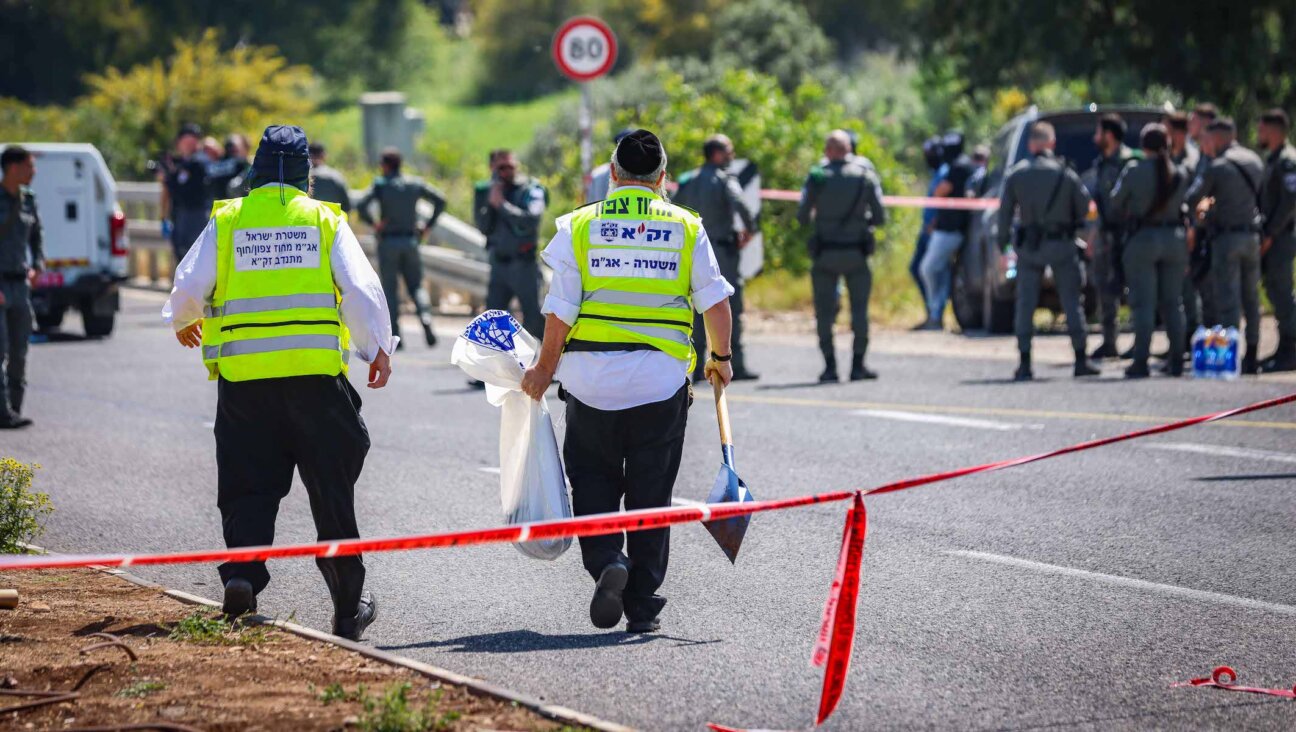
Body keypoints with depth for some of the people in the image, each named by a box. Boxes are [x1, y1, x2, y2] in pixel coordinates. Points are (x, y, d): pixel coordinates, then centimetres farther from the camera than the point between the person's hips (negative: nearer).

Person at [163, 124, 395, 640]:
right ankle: (348, 606, 16)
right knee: (331, 489, 9)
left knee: (247, 485, 5)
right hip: (317, 373, 0)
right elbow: (362, 290, -2)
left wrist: (182, 322, 24)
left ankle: (242, 570, -20)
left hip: (243, 376, 0)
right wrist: (378, 348, 7)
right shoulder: (325, 220, 5)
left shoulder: (226, 220, 5)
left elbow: (190, 285, 3)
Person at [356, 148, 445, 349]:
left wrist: (372, 223, -3)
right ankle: (425, 315, -20)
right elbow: (440, 200, 4)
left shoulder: (380, 184, -6)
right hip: (411, 241, 3)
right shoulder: (415, 184, 5)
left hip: (388, 242, -3)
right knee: (416, 285, 10)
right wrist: (428, 225, 8)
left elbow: (360, 205, -18)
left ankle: (395, 334, -1)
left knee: (390, 289, 4)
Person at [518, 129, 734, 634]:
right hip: (662, 379, 1)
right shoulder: (686, 228, 2)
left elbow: (560, 312, -4)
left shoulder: (579, 227, -1)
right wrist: (720, 358, 18)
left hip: (591, 378, -1)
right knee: (650, 493, 9)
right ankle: (643, 606, 10)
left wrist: (544, 369, 8)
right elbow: (715, 302, 3)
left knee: (593, 480, 13)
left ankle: (606, 561, -11)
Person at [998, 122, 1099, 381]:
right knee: (1072, 301, 6)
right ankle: (1081, 361, 4)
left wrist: (1003, 244, 7)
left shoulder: (1016, 174, -2)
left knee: (1025, 304, 5)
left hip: (1029, 245, 0)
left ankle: (1025, 364, 1)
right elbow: (1084, 208, 3)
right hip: (1062, 243, 0)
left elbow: (1005, 212, -2)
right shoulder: (1066, 174, -4)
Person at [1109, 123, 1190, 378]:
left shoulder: (1134, 172, -9)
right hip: (1174, 237, 4)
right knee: (1173, 302, 11)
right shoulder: (1180, 174, 1)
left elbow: (1115, 206, 0)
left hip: (1143, 238, -4)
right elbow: (1186, 207, 5)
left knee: (1143, 302, -2)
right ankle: (1176, 360, 12)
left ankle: (1141, 361, -7)